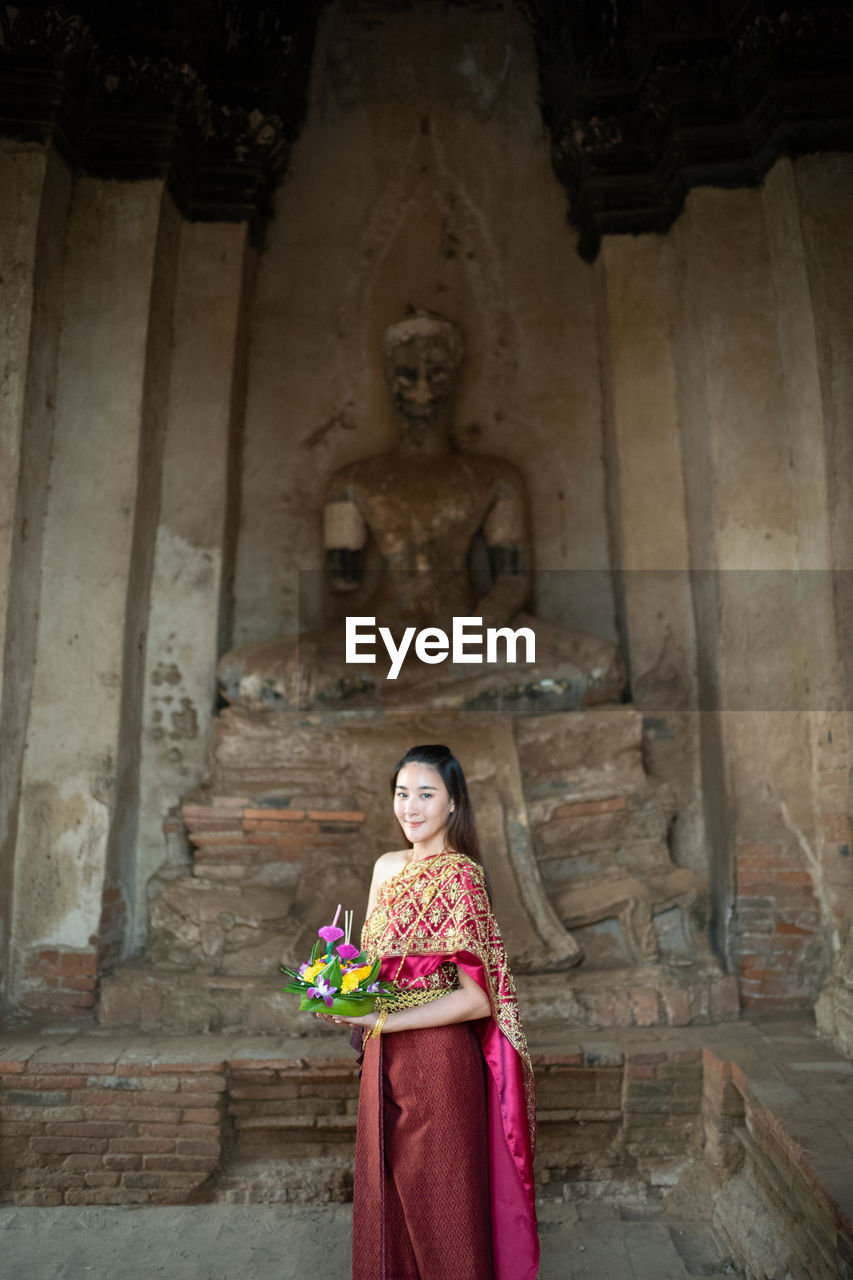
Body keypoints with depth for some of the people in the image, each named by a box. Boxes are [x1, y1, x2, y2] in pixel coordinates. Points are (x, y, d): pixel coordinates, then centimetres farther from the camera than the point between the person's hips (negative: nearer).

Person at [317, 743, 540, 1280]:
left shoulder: (461, 876, -16)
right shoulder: (386, 867, 5)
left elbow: (477, 998, -19)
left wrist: (380, 1021, -20)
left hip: (439, 1057, -7)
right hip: (384, 1056, 7)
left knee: (436, 1199, 10)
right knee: (385, 1191, 20)